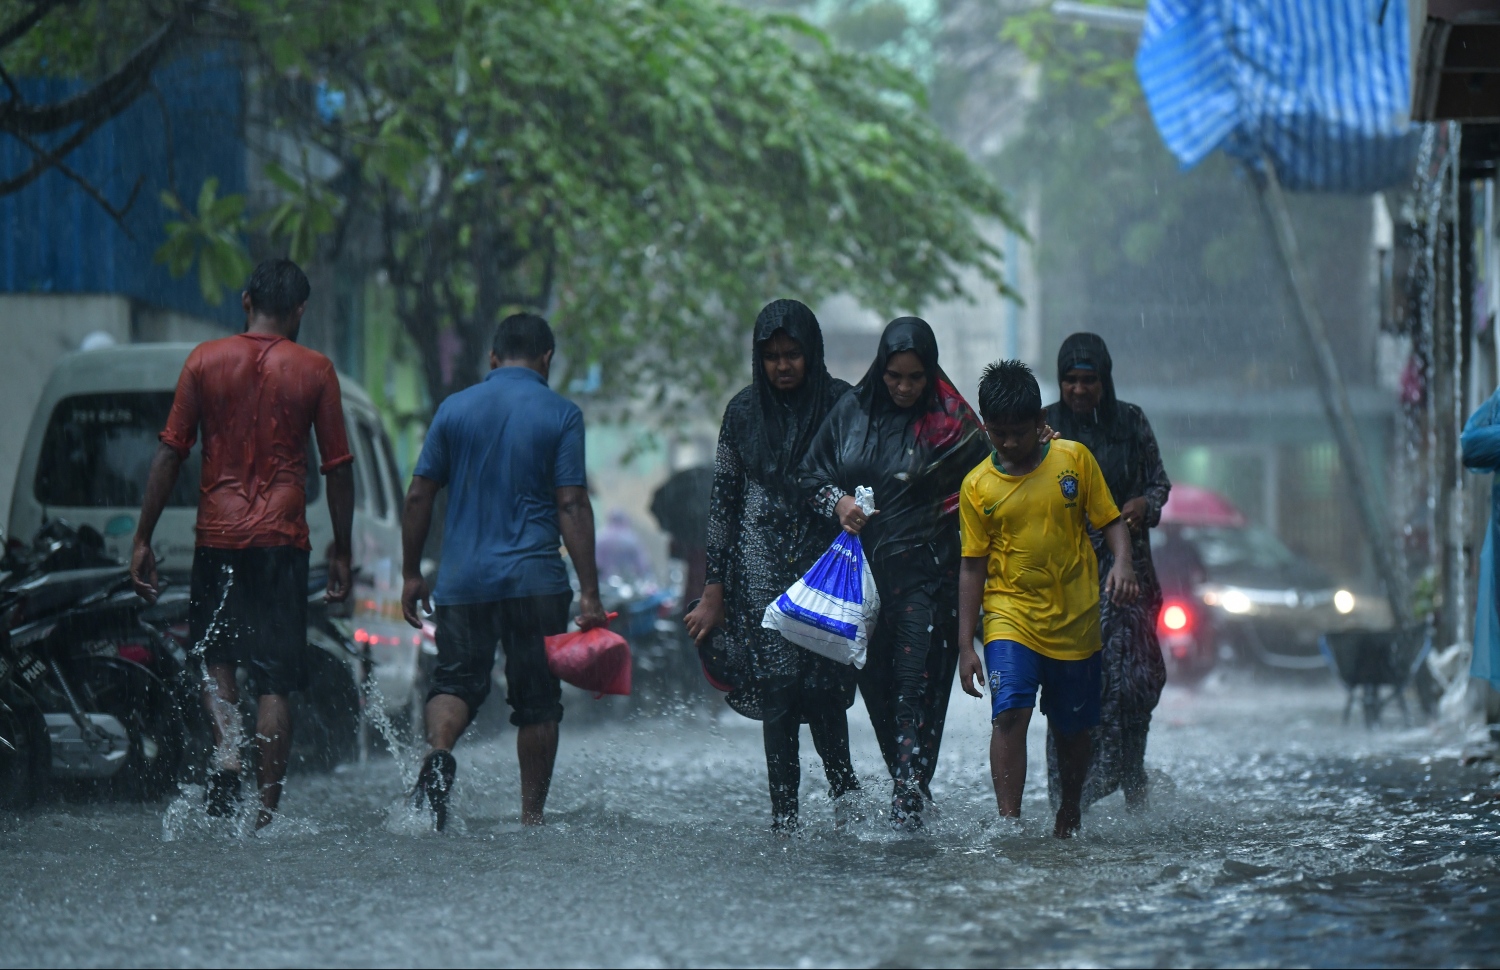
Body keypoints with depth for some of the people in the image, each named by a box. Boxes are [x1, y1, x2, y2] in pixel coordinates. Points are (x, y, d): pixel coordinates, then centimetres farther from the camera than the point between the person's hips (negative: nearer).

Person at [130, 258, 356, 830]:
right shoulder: (314, 371, 2)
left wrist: (143, 539, 5)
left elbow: (170, 453, 1)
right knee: (275, 680, 2)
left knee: (216, 659, 19)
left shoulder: (205, 361, 3)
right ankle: (266, 813, -2)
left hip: (218, 534, 1)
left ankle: (226, 754, -6)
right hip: (283, 539, -1)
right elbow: (338, 468, 3)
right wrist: (341, 552, 11)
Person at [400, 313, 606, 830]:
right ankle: (531, 816, 9)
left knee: (456, 682, 5)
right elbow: (572, 505, -7)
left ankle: (437, 751, -26)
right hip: (534, 579, -2)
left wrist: (410, 573, 15)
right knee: (537, 701, 8)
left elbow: (418, 496, 6)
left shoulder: (454, 408, 6)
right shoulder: (561, 414, -1)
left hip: (463, 579, 2)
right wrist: (590, 592, -6)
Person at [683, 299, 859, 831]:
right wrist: (714, 590, 8)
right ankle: (784, 816, -5)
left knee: (823, 693, -8)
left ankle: (844, 792, 13)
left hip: (825, 564, -1)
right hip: (762, 572, 1)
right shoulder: (744, 411, 7)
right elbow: (722, 500, 10)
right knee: (776, 694, -6)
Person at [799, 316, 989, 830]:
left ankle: (908, 804, -15)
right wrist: (837, 502, -4)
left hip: (926, 573, -4)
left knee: (916, 683, -12)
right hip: (862, 570, 4)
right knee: (875, 685, 6)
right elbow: (813, 473, 16)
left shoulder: (952, 422, -2)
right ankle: (908, 785, 19)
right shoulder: (851, 411, 6)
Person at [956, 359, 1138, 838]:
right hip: (1009, 617, -1)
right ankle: (1009, 822, -23)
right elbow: (973, 566, 3)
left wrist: (1122, 563, -18)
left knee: (1073, 727, 13)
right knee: (1010, 712, -21)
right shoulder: (977, 486, -1)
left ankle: (1071, 807, 39)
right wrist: (966, 645, 0)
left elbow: (1111, 521, 4)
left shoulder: (1073, 459, -1)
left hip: (1075, 619, 1)